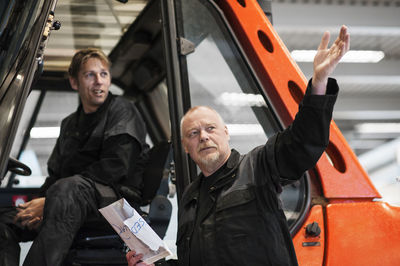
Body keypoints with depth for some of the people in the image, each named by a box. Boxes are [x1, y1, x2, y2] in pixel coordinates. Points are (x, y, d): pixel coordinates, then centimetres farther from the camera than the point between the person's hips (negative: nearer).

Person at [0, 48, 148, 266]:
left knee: (68, 187, -38)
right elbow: (55, 174, 21)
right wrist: (40, 203, -6)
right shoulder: (69, 124, 26)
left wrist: (49, 201, -14)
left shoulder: (122, 109, 4)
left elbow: (114, 167, -10)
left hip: (120, 195, -6)